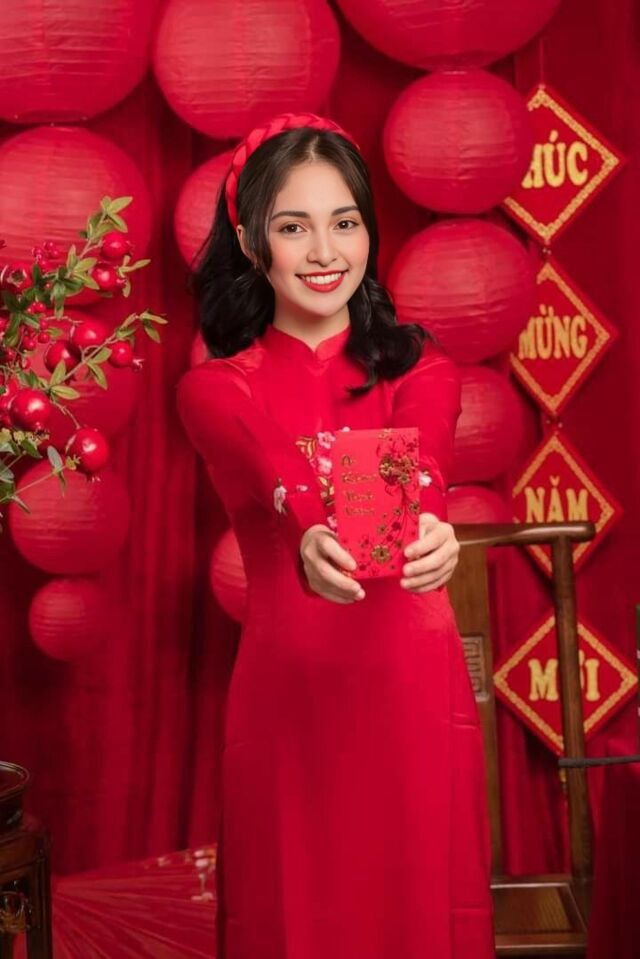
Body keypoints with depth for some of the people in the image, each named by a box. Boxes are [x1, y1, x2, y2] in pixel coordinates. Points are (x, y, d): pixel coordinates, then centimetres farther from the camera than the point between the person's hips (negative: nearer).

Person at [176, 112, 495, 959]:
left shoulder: (421, 369, 5)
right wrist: (312, 548, -42)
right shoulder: (216, 390, 2)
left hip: (414, 681, 1)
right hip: (287, 688, 0)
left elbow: (418, 478, -17)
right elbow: (280, 485, -19)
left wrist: (429, 536, -40)